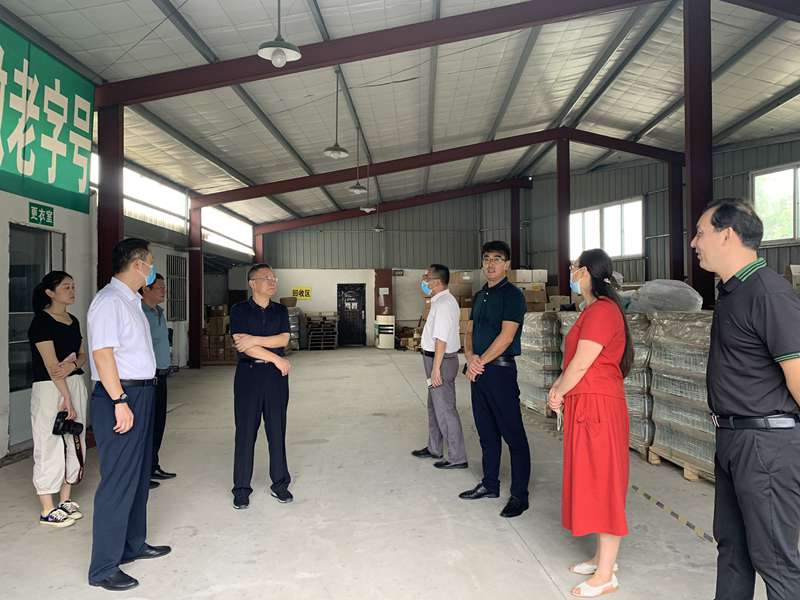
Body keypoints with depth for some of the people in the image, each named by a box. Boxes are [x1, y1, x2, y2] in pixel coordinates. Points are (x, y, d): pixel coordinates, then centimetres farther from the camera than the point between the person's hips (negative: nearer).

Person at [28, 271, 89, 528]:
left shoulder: (73, 321, 12)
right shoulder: (41, 321, -10)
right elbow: (51, 364, -15)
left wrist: (73, 365, -10)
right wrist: (66, 398, -17)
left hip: (75, 384, 7)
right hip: (49, 388, -7)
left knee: (74, 443, 10)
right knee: (51, 445, -2)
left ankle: (65, 501, 23)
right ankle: (48, 511, 7)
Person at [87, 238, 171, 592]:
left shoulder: (131, 301, 14)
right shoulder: (109, 300, -15)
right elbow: (102, 353, -22)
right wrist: (120, 401, -24)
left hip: (140, 394, 10)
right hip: (119, 397, -10)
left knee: (139, 476, 19)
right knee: (118, 482, -3)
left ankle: (133, 545, 35)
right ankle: (103, 569, 9)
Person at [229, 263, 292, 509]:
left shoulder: (280, 311, 10)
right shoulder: (239, 310, -1)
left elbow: (283, 339, -4)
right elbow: (242, 345, -12)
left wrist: (254, 340, -15)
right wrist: (277, 359, -10)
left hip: (276, 375, 3)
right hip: (249, 374, -3)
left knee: (277, 430, 7)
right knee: (246, 431, 2)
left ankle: (280, 484, 19)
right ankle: (241, 488, 13)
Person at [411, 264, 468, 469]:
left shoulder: (443, 304, -21)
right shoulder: (443, 300, 12)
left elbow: (441, 339, -24)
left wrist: (436, 369, -24)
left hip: (441, 360, -11)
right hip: (438, 359, 11)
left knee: (445, 409, -3)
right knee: (434, 406, 20)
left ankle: (457, 458, 7)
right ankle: (434, 448, 35)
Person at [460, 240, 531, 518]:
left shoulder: (512, 295, -8)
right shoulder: (480, 296, 15)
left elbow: (506, 336, -16)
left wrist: (481, 361, -11)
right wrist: (470, 357, -4)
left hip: (500, 370, -8)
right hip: (478, 371, 8)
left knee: (513, 435, -1)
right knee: (486, 432, 16)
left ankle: (519, 495, 8)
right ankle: (490, 485, 29)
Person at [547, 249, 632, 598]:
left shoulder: (602, 310, -18)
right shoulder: (595, 310, 16)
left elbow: (581, 363, -19)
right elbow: (576, 361, 18)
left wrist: (558, 394, -5)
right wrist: (558, 388, 6)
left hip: (598, 408, -10)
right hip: (586, 405, 10)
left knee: (601, 484, -1)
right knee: (593, 482, 17)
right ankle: (603, 558, 30)